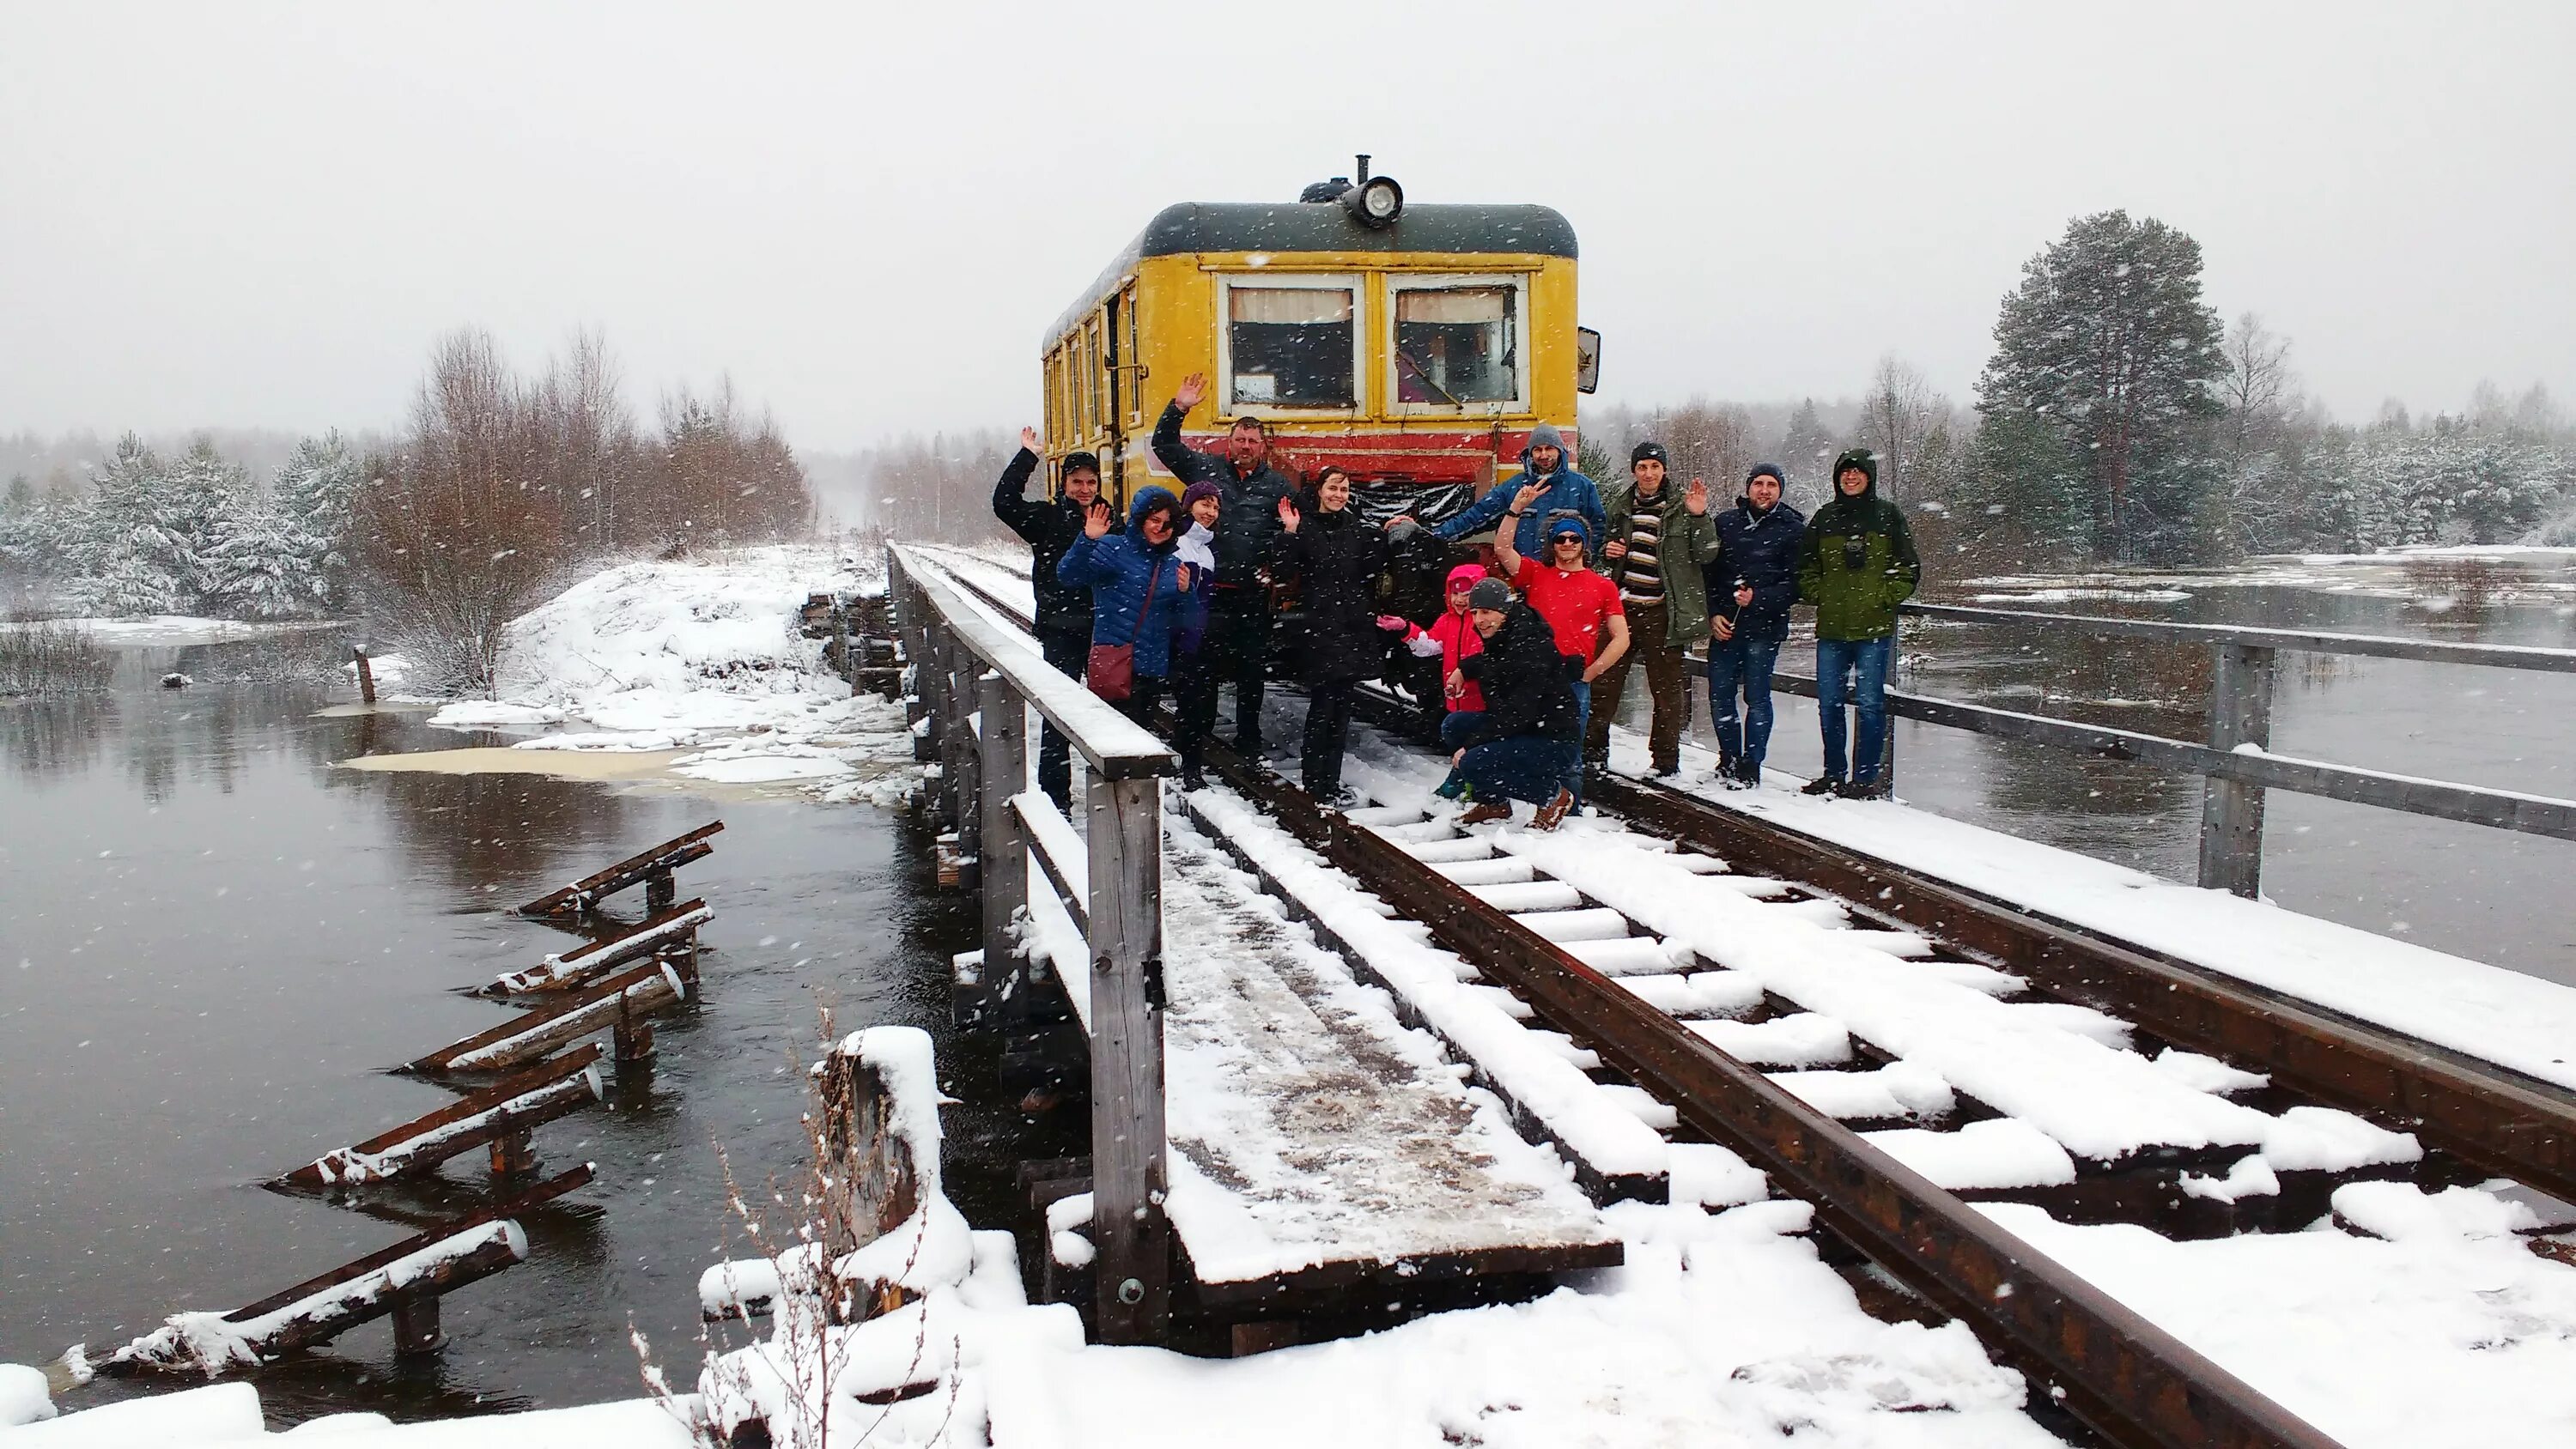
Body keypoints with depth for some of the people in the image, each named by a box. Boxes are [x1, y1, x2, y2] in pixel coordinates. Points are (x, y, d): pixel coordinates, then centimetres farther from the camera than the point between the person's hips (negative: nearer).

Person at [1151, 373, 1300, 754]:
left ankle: (1248, 740, 20)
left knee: (1252, 669, 8)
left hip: (1254, 593, 1)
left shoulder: (1279, 485, 7)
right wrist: (1178, 408, -2)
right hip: (1209, 589, -1)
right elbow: (1164, 444, 10)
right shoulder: (1206, 468, 7)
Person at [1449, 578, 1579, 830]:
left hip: (1555, 744, -10)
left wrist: (1472, 744, -23)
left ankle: (1553, 795, -6)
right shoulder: (1499, 641, 7)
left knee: (1472, 764, -23)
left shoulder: (1533, 648, -22)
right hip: (1524, 734, 10)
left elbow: (1518, 713, -27)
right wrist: (1464, 669, 16)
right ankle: (1494, 803, 15)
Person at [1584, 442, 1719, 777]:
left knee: (1667, 689, 3)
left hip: (1661, 611, -3)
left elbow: (1706, 554, -6)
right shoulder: (1620, 504, 10)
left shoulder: (1681, 505, -1)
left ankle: (1665, 762, 12)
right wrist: (1607, 552, 2)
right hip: (1621, 606, 3)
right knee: (1604, 682, 6)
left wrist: (1699, 517, -20)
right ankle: (1593, 751, 17)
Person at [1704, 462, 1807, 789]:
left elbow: (1796, 583, -3)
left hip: (1764, 628, -3)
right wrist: (1713, 613, 0)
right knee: (1720, 696, 6)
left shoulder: (1792, 529, 2)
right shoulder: (1725, 523, 10)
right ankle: (1729, 762, 20)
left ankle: (1750, 769, 4)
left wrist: (1758, 598, -15)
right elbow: (1708, 572, 12)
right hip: (1724, 626, 4)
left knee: (1757, 698, -3)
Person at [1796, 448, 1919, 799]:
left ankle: (1866, 777, 3)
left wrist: (1884, 598, -7)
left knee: (1869, 703, -5)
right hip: (1831, 628, 4)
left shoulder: (1888, 515, 3)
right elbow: (1806, 567, 18)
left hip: (1875, 627, -4)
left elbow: (1908, 569, 3)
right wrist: (1818, 595, 4)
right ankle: (1833, 774, 18)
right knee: (1829, 703, 6)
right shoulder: (1825, 517, 12)